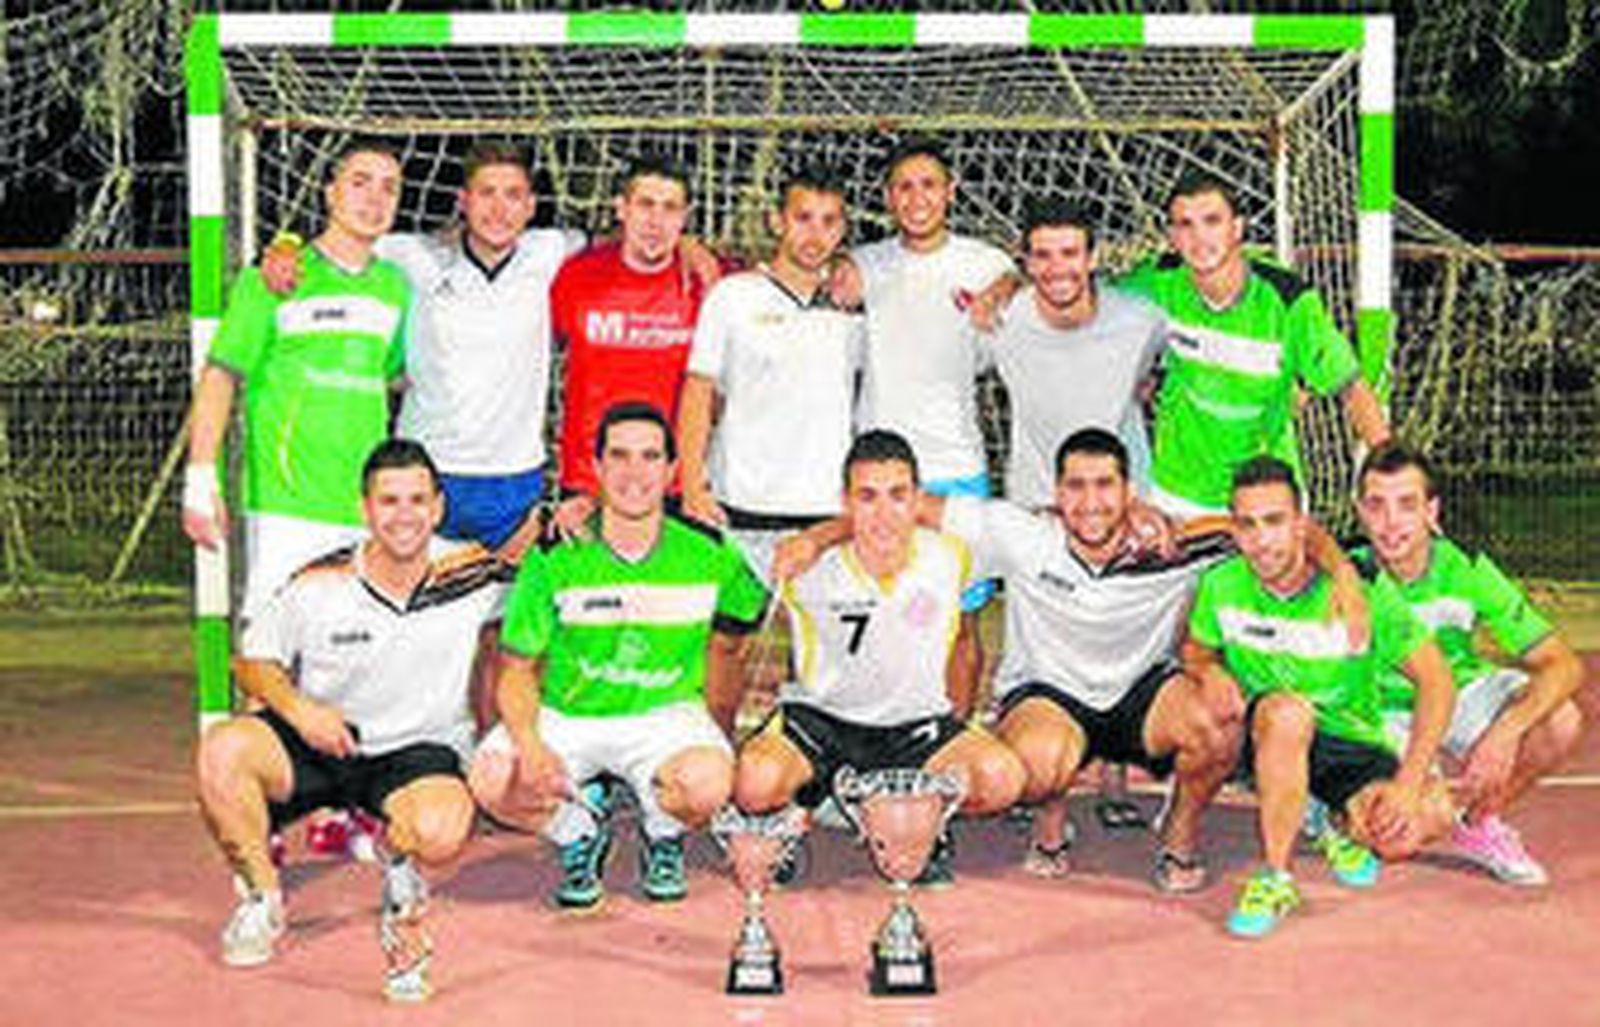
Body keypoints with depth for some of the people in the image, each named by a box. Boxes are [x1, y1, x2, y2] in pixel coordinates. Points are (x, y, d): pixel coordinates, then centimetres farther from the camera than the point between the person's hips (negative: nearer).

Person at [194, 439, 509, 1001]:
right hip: (318, 742, 1)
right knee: (222, 751, -27)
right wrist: (298, 708, -18)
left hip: (418, 751, -1)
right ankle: (262, 896, -3)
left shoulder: (471, 578, -8)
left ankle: (400, 870, 6)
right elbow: (253, 660, 1)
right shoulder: (320, 585, -9)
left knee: (442, 833, -35)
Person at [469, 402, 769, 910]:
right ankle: (579, 830, 7)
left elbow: (745, 620, 12)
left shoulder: (708, 553, -6)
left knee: (707, 783, -33)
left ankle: (662, 838, 7)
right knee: (494, 782, -29)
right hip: (565, 713, 0)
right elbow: (517, 669, -4)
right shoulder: (556, 557, -8)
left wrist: (719, 731, 7)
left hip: (666, 713, 0)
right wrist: (529, 744, -24)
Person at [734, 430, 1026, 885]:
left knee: (1001, 778, -25)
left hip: (916, 723, 2)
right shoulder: (808, 570, -16)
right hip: (820, 716, -2)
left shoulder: (949, 558, -9)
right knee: (756, 784, -31)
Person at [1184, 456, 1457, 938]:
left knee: (1429, 817, -29)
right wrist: (1211, 673, -15)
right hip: (1269, 738, 0)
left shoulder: (1362, 590, -15)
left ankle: (1346, 825, 9)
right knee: (1286, 710, -37)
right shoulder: (1222, 587, -9)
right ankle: (1275, 880, -23)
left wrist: (1408, 782, -22)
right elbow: (1195, 650, 11)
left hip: (1354, 746, 0)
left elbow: (1435, 680, -13)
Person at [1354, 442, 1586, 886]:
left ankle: (1479, 825, 2)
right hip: (1382, 711, -2)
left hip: (1460, 691, 2)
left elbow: (1564, 665, -25)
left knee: (1559, 723, -25)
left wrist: (1506, 731, -40)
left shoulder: (1465, 570, -23)